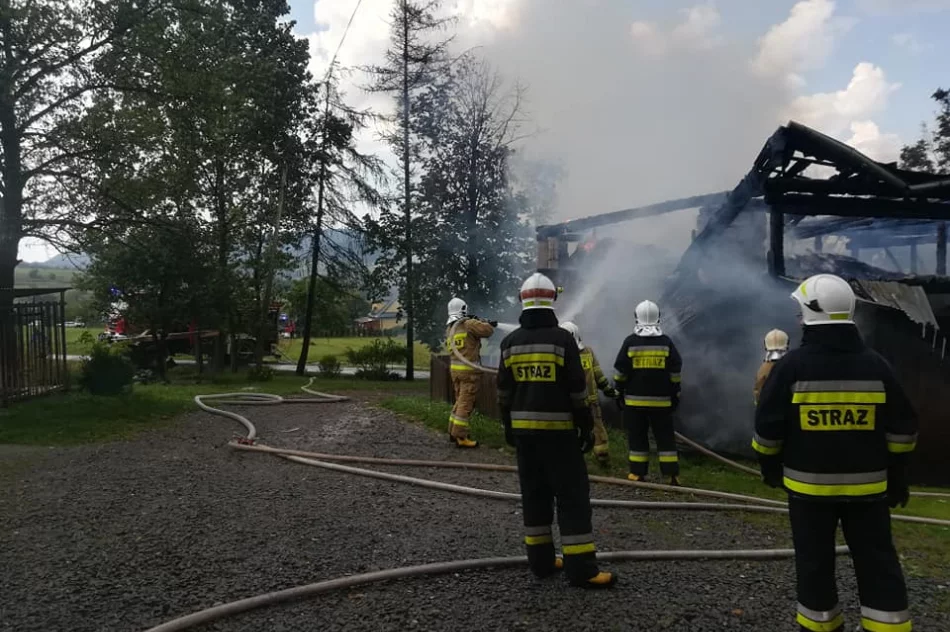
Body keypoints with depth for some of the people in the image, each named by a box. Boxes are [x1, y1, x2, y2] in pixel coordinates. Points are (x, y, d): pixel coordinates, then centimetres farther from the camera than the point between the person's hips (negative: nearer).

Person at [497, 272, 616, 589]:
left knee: (534, 494, 12)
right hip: (558, 430, -5)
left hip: (524, 430, 5)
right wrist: (587, 427, -3)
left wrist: (508, 426, 17)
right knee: (572, 496, -2)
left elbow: (504, 391, 8)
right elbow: (577, 390, -10)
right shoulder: (562, 339, -11)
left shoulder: (510, 342, 4)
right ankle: (581, 568, -1)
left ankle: (541, 560, 18)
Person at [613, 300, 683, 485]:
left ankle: (638, 472, 8)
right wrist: (675, 395, 10)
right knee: (665, 437, 6)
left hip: (635, 400, -1)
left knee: (637, 436, 6)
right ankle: (672, 474, 5)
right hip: (661, 400, 1)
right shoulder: (666, 342, 1)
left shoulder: (630, 342, -4)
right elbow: (675, 373, 3)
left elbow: (621, 372, -3)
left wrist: (619, 391, 8)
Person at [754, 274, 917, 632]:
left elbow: (768, 427, -8)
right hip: (866, 485, 2)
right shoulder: (876, 366, -2)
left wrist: (770, 467, 7)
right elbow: (902, 429, 3)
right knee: (877, 564, 11)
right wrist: (897, 477, 14)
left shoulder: (792, 366, -11)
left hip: (809, 484, -2)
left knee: (815, 563, 10)